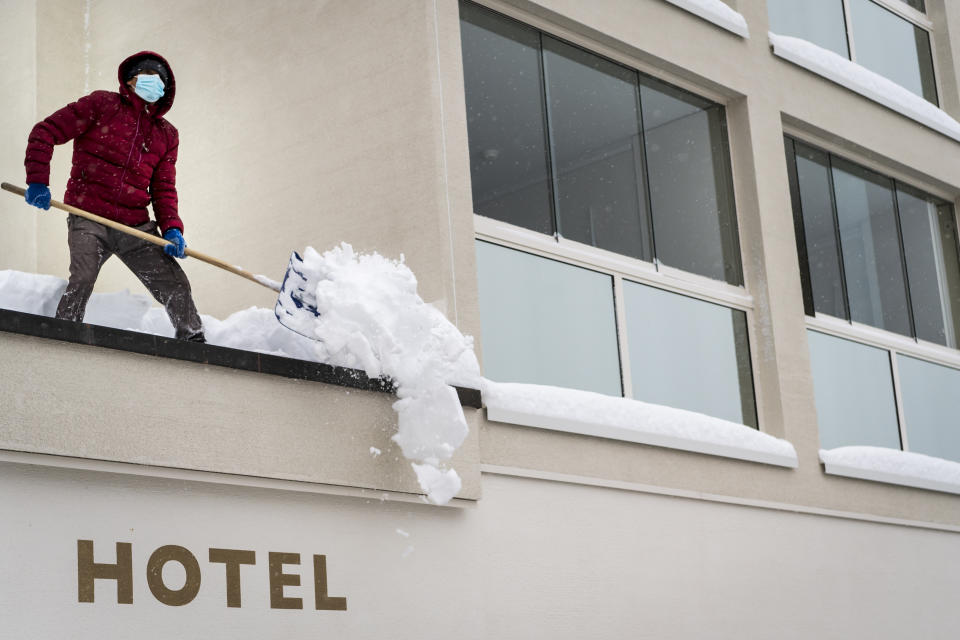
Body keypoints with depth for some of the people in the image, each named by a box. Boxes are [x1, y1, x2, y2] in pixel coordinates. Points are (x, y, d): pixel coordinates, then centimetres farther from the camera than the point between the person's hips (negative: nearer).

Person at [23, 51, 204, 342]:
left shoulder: (167, 134, 18)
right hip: (89, 219, -4)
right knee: (82, 279, -27)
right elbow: (45, 132, 2)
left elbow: (164, 188, 15)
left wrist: (171, 228, -3)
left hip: (136, 227, 5)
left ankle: (193, 340, 16)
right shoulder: (102, 104, 4)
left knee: (176, 285, 1)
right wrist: (38, 180, -9)